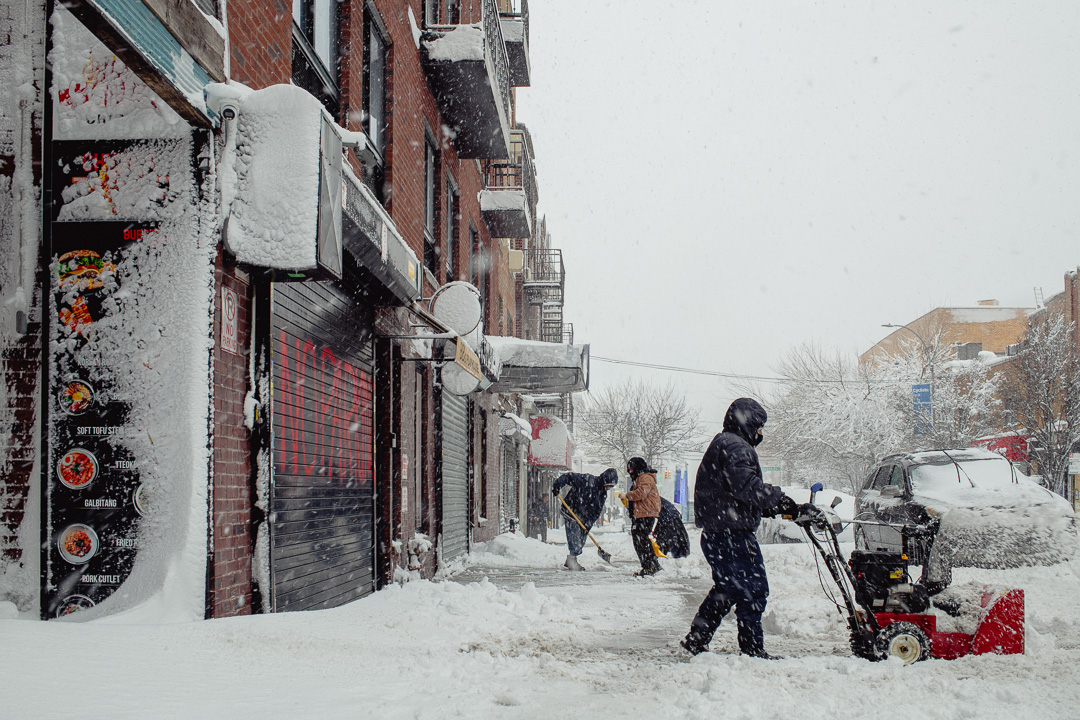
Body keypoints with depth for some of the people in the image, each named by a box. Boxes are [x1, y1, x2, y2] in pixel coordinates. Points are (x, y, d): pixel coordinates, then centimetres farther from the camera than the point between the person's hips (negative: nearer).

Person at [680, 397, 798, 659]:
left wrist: (769, 508, 14)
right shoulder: (735, 447, -12)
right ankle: (752, 649, -2)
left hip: (715, 534, 11)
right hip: (733, 535, -11)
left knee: (726, 589, 20)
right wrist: (781, 501, -21)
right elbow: (746, 485, -25)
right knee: (753, 589, -5)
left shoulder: (719, 446, 23)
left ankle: (696, 639, 24)